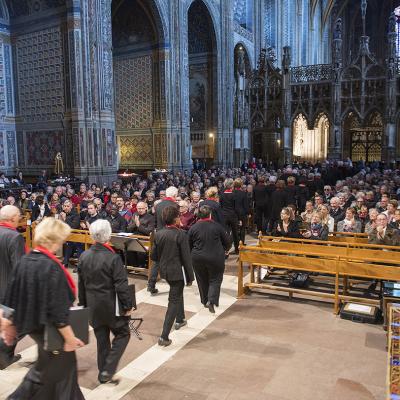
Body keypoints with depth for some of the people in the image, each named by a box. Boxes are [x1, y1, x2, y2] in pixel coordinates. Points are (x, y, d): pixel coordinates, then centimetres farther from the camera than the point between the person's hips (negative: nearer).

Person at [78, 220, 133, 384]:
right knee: (122, 334, 14)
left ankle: (103, 373, 29)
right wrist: (127, 306, -7)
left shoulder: (84, 257, -4)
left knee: (101, 339, 19)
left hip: (94, 306, 6)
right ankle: (108, 370, 6)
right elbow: (121, 286, -18)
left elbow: (81, 283, 6)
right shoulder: (113, 258, -21)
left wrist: (83, 303, 18)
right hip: (111, 306, -5)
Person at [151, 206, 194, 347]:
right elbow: (186, 257, -16)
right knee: (174, 301, 2)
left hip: (164, 271, 6)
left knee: (178, 293, 30)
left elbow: (153, 256, 4)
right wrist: (190, 277, -8)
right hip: (177, 271, -6)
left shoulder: (158, 234, -3)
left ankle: (179, 320, 47)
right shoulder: (180, 234, -19)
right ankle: (164, 336, -1)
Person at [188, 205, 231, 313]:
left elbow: (189, 246, 4)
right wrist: (224, 250, 20)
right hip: (215, 258, -2)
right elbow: (227, 242, -1)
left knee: (202, 280, 18)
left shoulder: (193, 228, -5)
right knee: (215, 279, 9)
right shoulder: (217, 226, -9)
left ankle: (205, 301, 28)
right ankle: (212, 300, -7)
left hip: (198, 259, 2)